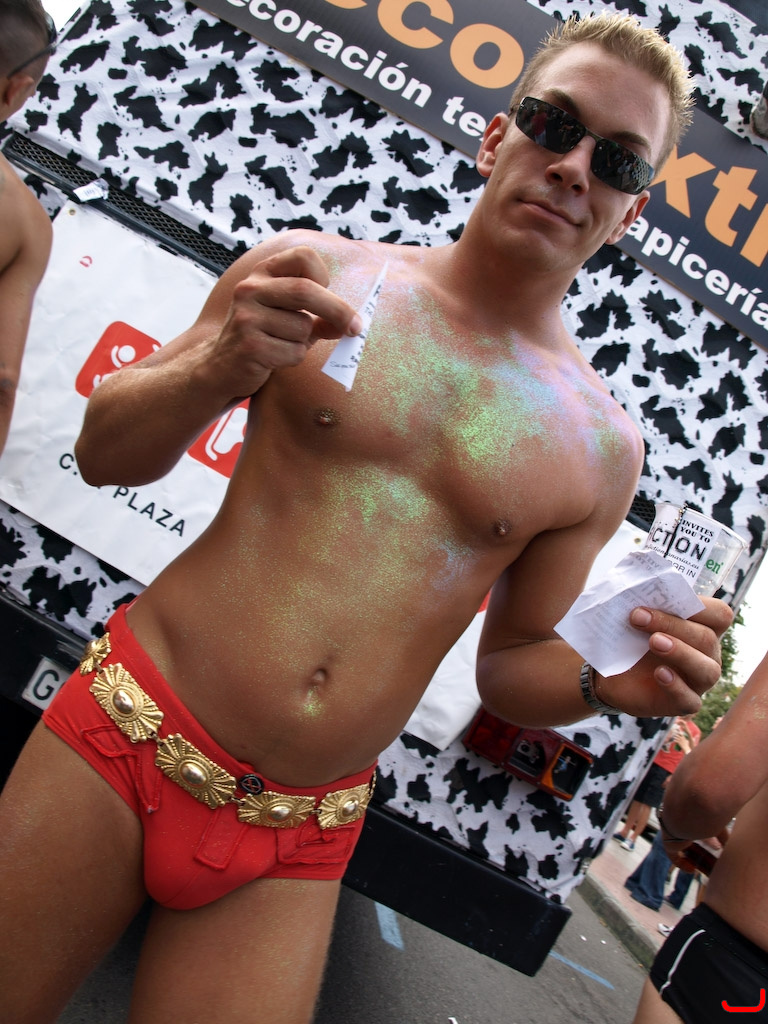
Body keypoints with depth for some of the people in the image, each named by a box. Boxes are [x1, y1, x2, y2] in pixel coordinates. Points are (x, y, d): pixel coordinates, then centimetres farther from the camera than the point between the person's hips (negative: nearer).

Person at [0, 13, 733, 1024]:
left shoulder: (601, 449, 0)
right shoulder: (315, 272, -3)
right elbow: (105, 453, 2)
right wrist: (217, 369, -17)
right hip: (127, 728, 0)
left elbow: (508, 662, 9)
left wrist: (608, 680, -10)